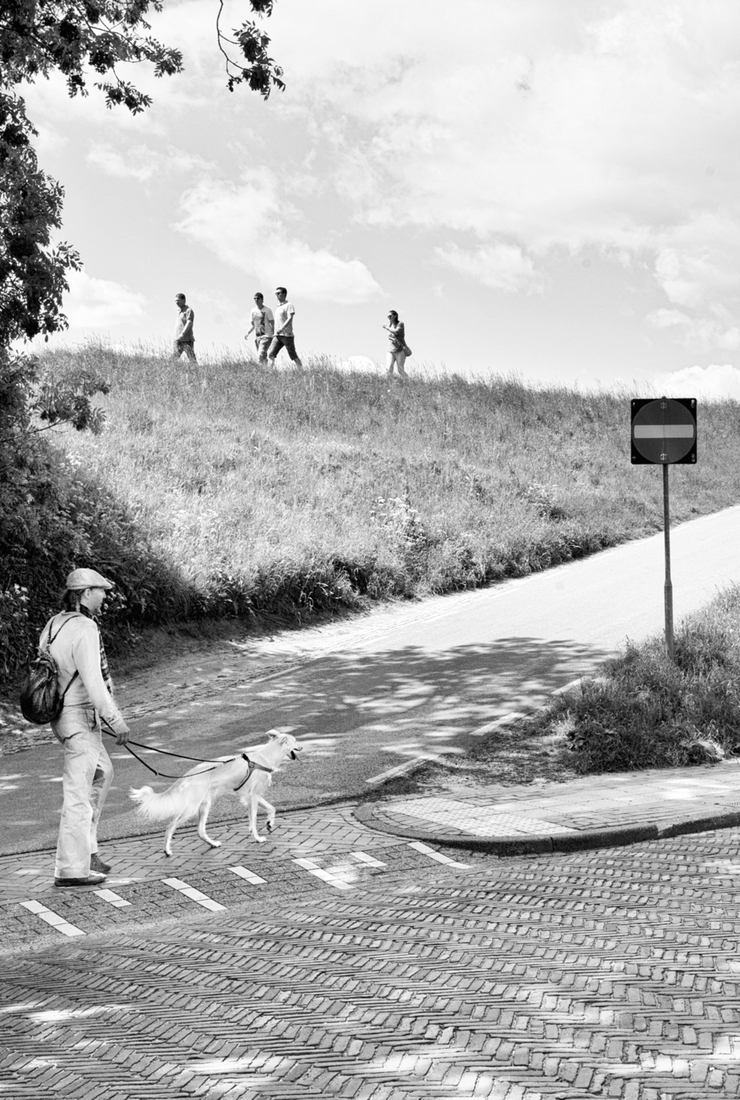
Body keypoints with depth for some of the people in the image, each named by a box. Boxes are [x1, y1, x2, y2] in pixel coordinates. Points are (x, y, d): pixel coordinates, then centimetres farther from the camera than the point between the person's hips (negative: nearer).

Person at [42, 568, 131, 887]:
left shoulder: (54, 624, 8)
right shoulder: (84, 628, -20)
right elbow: (93, 682, -25)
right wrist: (116, 720, -17)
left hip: (61, 712, 10)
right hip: (79, 717, -10)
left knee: (101, 772, 23)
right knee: (78, 791, -4)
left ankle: (85, 848, 26)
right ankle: (71, 869, 2)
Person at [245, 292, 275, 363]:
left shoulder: (267, 310, -5)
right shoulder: (253, 311, 11)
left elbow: (272, 323, -7)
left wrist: (273, 335, -19)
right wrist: (248, 333, 0)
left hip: (266, 336, -6)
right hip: (257, 337, 6)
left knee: (261, 355, -22)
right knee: (263, 356, 8)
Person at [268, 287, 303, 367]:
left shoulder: (288, 305, -5)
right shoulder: (277, 306, 19)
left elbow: (290, 319, -18)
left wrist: (281, 329, -31)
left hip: (287, 335, -7)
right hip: (277, 336, 7)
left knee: (294, 357, 0)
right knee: (270, 354, -10)